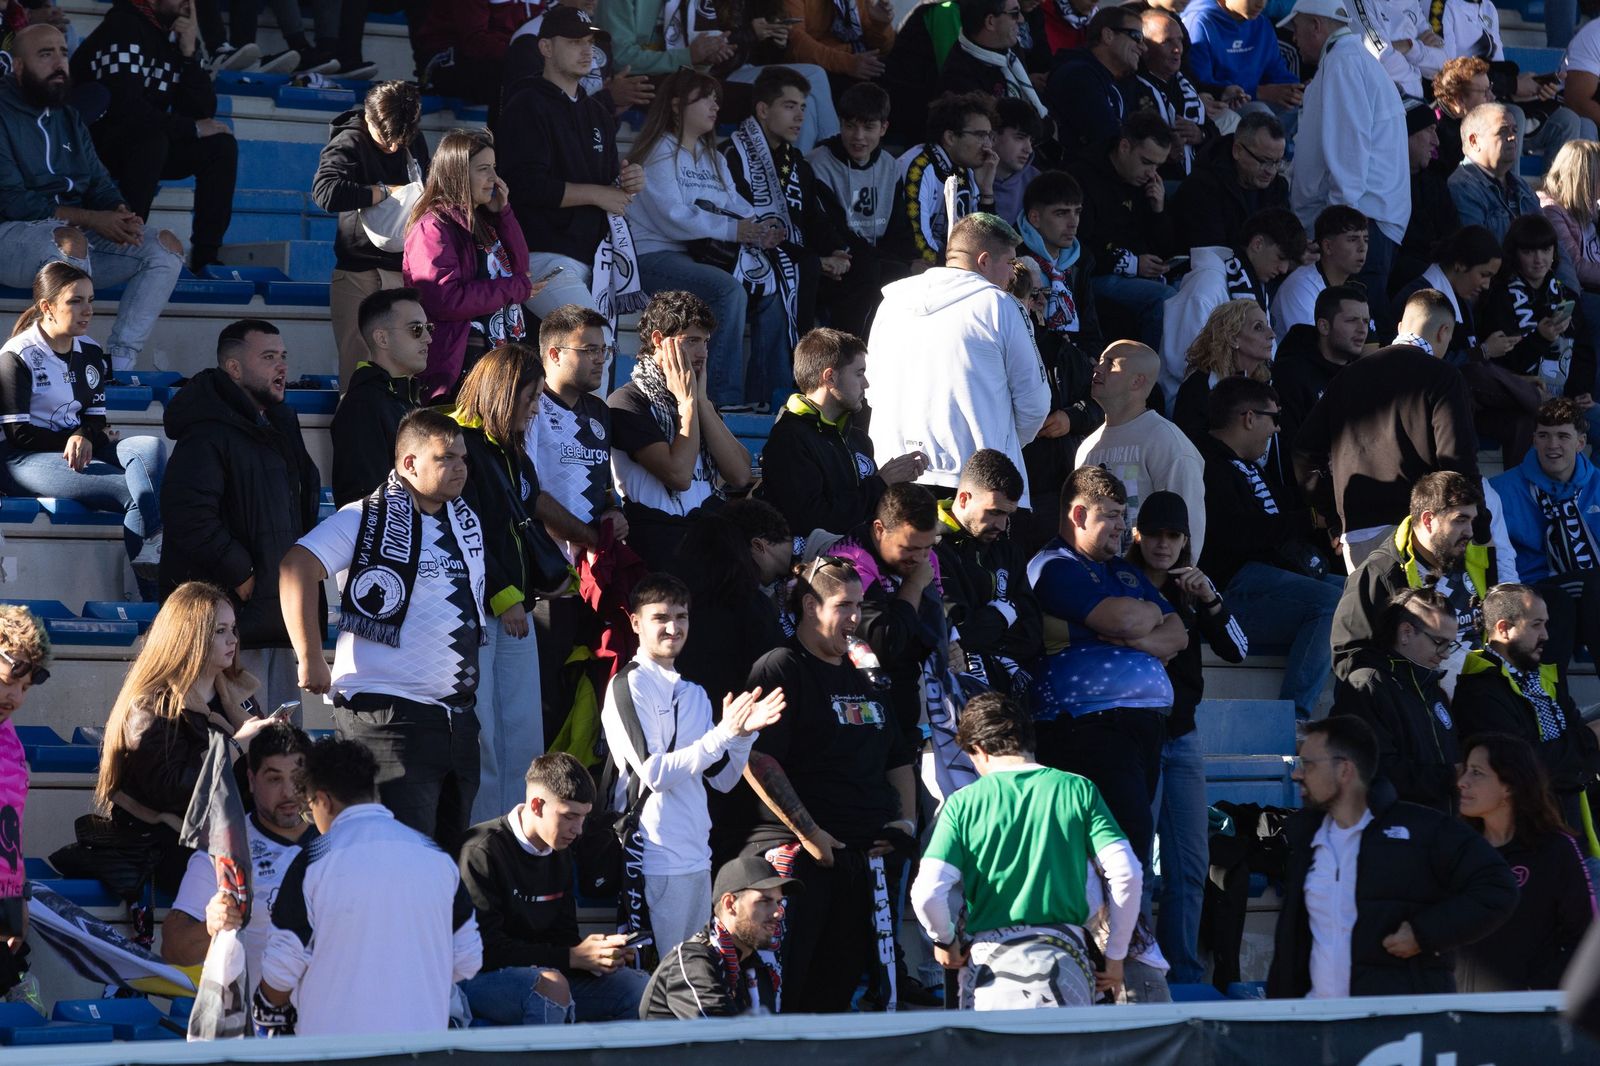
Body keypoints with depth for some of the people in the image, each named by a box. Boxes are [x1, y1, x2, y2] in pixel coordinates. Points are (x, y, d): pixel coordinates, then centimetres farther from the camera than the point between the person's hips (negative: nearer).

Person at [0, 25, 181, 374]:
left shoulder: (69, 118, 18)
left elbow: (100, 183, 16)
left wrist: (119, 214, -10)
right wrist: (92, 219, -23)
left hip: (76, 227, 8)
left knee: (166, 246, -10)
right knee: (70, 239, -40)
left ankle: (118, 364, -21)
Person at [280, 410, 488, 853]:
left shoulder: (466, 522, 15)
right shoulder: (367, 518, -9)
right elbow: (296, 568, -21)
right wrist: (310, 660, -22)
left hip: (458, 715, 8)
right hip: (386, 713, -8)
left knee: (453, 849, 12)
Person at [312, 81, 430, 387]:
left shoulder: (414, 141, 11)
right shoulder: (349, 144, -9)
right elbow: (325, 192, -29)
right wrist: (386, 191, -19)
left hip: (405, 269, 6)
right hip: (361, 275, -6)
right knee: (359, 367, -6)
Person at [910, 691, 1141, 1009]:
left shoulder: (964, 803, 4)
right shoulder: (1077, 790, 7)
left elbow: (927, 894, -4)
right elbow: (1126, 873, 0)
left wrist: (945, 941, 16)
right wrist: (1115, 957, 11)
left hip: (988, 961, 0)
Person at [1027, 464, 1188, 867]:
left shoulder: (1124, 571, 26)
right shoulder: (1055, 567, -2)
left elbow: (1177, 634, 18)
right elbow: (1122, 618, -16)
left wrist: (1140, 640, -4)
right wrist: (1152, 613, 7)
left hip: (1144, 723, 9)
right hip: (1087, 724, -9)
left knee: (1135, 829, 5)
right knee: (1130, 831, -19)